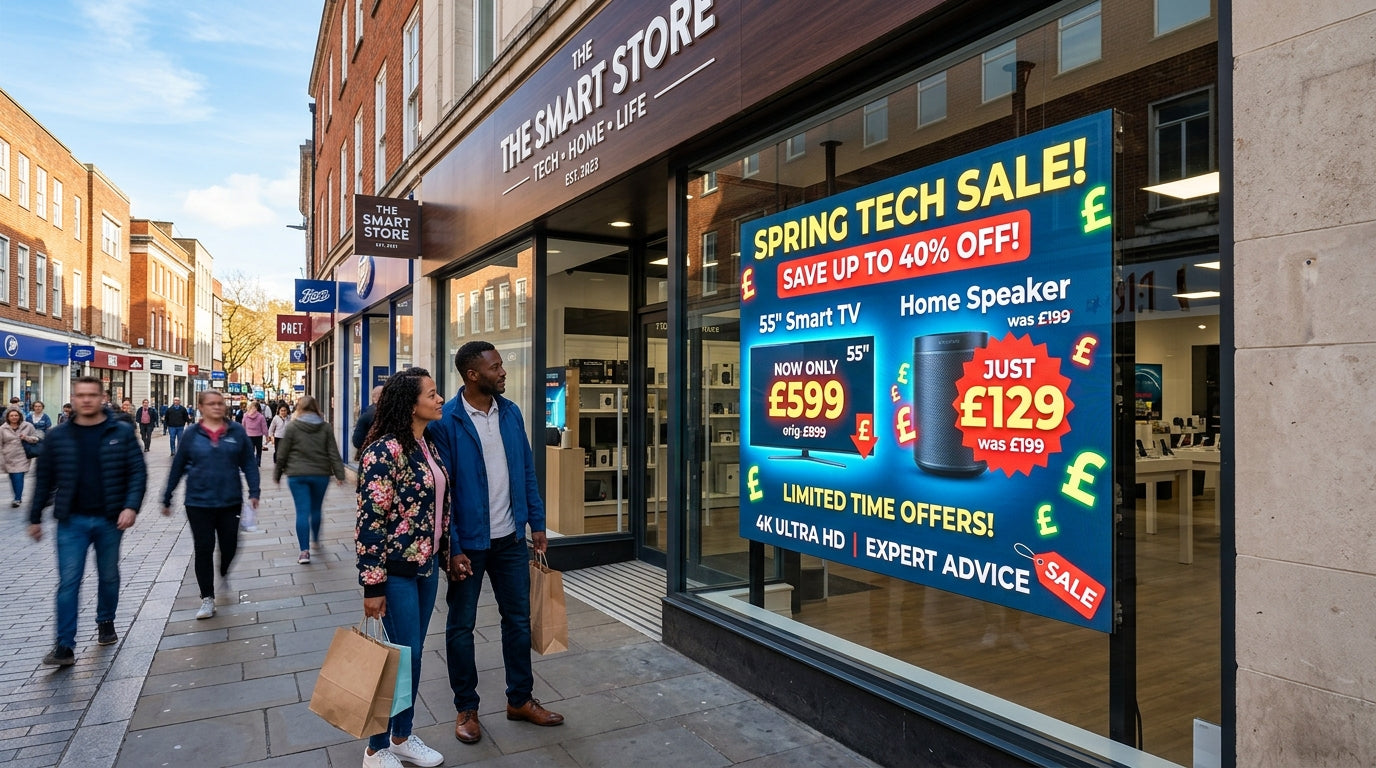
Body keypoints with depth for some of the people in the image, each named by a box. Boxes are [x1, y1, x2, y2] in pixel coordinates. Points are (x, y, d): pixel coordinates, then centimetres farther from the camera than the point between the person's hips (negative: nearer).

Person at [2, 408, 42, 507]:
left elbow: (37, 438, 6)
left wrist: (26, 438, -14)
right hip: (8, 458, 3)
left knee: (18, 478, -11)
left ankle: (17, 499, -3)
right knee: (13, 479, 10)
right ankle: (19, 496, 27)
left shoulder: (28, 426, -1)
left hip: (22, 457, -3)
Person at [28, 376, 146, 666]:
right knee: (68, 582, -3)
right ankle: (64, 645, 1)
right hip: (72, 521, 0)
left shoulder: (121, 432, -3)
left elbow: (138, 472, -5)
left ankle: (106, 623, 36)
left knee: (108, 576, 15)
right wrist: (35, 517, 8)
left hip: (110, 520, 0)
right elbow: (44, 478, 8)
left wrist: (131, 506, -18)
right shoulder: (58, 435, 2)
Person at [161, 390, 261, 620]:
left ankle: (224, 573, 43)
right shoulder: (192, 434, 0)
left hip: (230, 501, 1)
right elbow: (178, 467, 6)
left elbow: (249, 463, 2)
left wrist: (254, 492, -7)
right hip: (199, 502, 0)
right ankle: (207, 599, 13)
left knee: (229, 546, 9)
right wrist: (167, 498, 10)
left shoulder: (236, 432, 0)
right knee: (203, 550, 2)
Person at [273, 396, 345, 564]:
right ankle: (316, 539, 37)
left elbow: (282, 454, 0)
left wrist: (277, 474, 11)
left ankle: (305, 551, -5)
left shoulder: (292, 427, -4)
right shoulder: (325, 427, 2)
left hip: (297, 475, -2)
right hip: (321, 474, 2)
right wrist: (339, 474, 0)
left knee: (302, 511, -2)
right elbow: (333, 453, -1)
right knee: (316, 509, 19)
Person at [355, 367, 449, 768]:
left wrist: (446, 554, 17)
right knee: (403, 654, 2)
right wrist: (373, 585, -18)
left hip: (427, 565, 8)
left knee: (413, 653, 16)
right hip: (398, 570, -8)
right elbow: (369, 521, -20)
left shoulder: (429, 446, 7)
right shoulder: (384, 451, -19)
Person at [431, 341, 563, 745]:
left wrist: (537, 524, 6)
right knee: (461, 626, 10)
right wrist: (452, 549, -15)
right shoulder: (446, 422, -14)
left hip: (510, 538, 5)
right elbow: (440, 489, -13)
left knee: (518, 619, 14)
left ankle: (520, 699, 30)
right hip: (469, 542, -5)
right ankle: (466, 708, 28)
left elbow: (527, 472, 7)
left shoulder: (511, 413, 1)